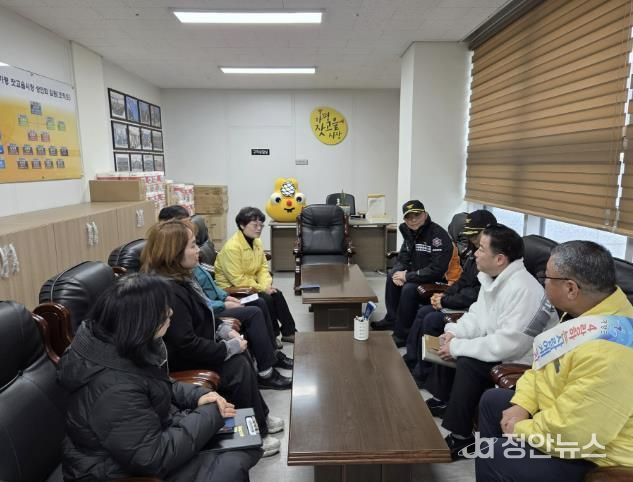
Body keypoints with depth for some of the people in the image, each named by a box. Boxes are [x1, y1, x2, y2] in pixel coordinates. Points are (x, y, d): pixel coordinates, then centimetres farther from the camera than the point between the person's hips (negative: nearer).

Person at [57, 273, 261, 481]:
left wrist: (196, 395, -5)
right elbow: (153, 457, -28)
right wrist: (210, 415, -19)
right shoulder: (114, 388, -33)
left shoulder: (122, 346, -5)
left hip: (150, 435, 8)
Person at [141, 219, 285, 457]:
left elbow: (201, 317, 15)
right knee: (238, 365, -13)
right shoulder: (168, 292, -31)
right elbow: (187, 346, -30)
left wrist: (224, 329, 1)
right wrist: (229, 347, -20)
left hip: (191, 349, 10)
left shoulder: (180, 277, 2)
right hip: (181, 363, -10)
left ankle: (260, 416, 19)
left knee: (241, 355, 4)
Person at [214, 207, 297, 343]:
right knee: (265, 299, -21)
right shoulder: (231, 247, -25)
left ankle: (289, 331, 4)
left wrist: (266, 284, -14)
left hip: (250, 284, 8)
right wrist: (262, 288, -22)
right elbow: (237, 279, -26)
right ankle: (272, 335, 0)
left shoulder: (257, 242, 1)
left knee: (276, 293, -8)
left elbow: (263, 267, 5)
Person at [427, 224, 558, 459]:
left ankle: (462, 437, -9)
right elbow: (477, 315, 8)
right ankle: (442, 398, 26)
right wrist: (454, 333, -11)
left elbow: (507, 345, -35)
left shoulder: (522, 289, -31)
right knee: (448, 341, 9)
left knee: (467, 363, -27)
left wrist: (458, 347, -26)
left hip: (520, 360, -10)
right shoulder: (492, 276, -2)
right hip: (497, 344, 10)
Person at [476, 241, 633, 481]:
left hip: (593, 456, -9)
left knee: (492, 459, -12)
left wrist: (520, 429, -15)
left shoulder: (606, 352, -37)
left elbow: (570, 432, -33)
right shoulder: (589, 311, -4)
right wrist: (522, 404, -3)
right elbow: (545, 362, 7)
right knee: (493, 400, 17)